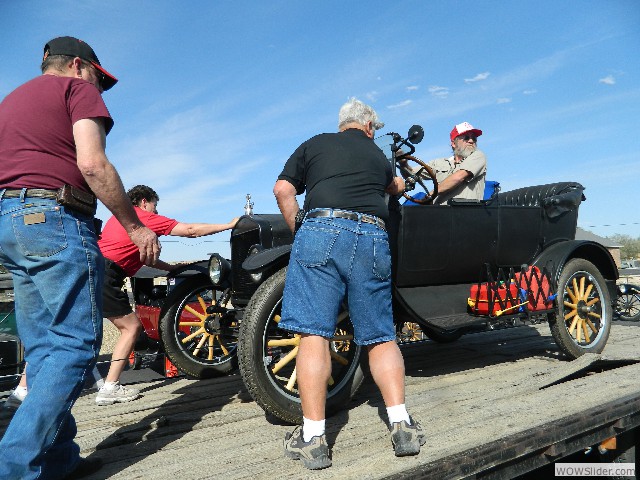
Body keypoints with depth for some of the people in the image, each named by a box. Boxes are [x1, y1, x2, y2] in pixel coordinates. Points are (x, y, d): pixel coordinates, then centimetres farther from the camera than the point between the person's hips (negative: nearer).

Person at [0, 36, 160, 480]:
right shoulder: (77, 89, 3)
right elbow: (92, 164, -13)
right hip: (56, 219, -9)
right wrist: (136, 227, -11)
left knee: (43, 349, 9)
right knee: (75, 345, -6)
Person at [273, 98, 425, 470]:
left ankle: (312, 439, -4)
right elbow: (396, 186, 49)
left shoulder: (314, 144, 21)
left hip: (324, 230, -2)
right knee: (381, 337, 10)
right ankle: (402, 425, 6)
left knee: (315, 333, -5)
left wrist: (299, 232, 15)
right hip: (374, 237, 3)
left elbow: (283, 189, 8)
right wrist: (397, 185, 71)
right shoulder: (378, 155, 28)